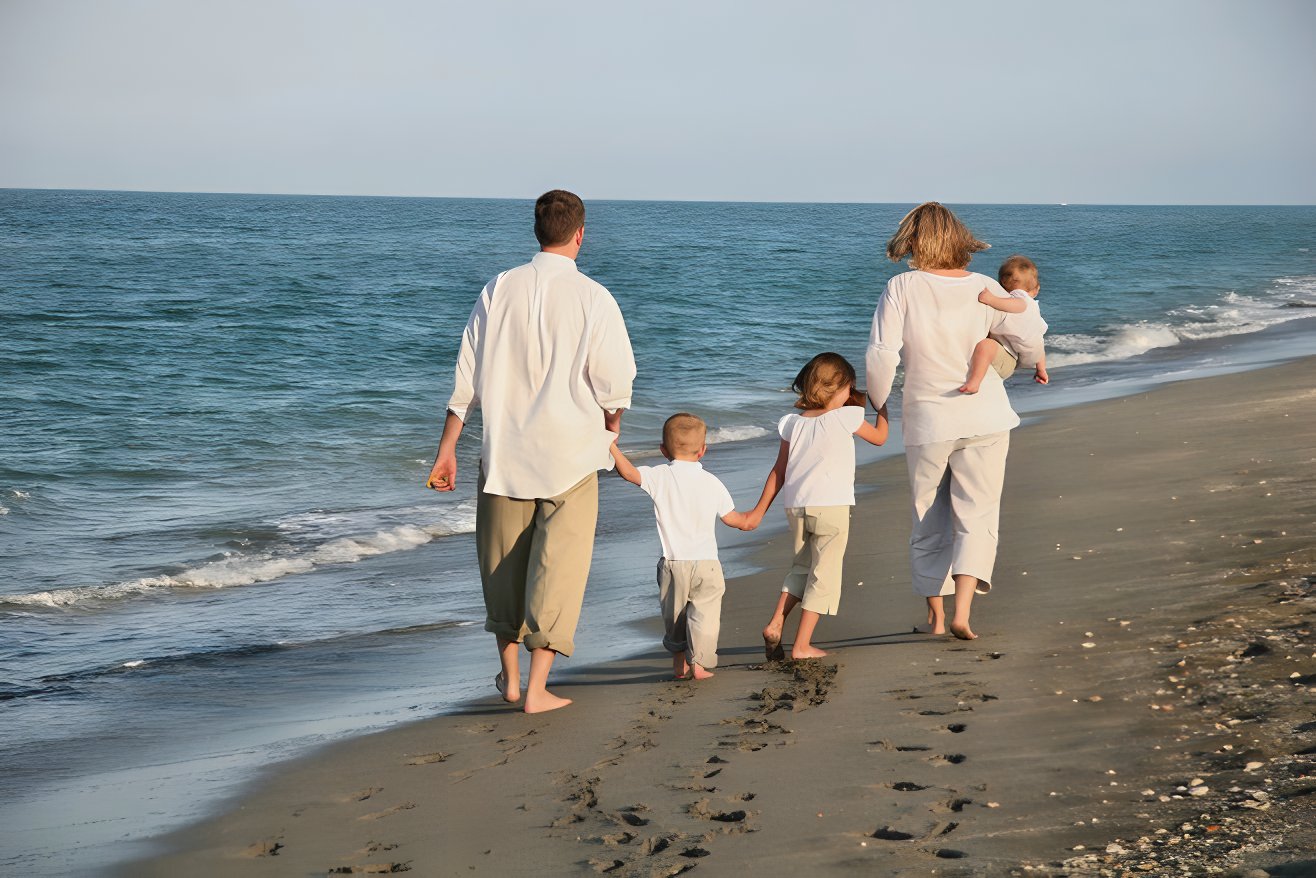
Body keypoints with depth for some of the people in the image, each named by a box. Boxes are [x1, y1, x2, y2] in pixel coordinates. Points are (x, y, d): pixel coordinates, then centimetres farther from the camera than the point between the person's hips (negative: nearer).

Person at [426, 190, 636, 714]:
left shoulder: (499, 290, -1)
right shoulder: (593, 298, -9)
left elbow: (467, 377, 0)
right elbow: (614, 384, -7)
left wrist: (447, 449, 6)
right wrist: (609, 429, 15)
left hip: (504, 453, 3)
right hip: (571, 454, -3)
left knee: (503, 565, 17)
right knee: (558, 567, 5)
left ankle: (510, 676, 29)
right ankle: (537, 689, 3)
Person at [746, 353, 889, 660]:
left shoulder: (792, 424, 7)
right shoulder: (846, 417, -6)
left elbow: (779, 471, 9)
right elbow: (879, 437, 11)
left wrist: (760, 511, 16)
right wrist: (882, 407, 29)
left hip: (795, 507, 5)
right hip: (831, 507, -5)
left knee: (801, 567, 23)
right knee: (824, 574, 3)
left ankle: (775, 623, 8)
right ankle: (801, 645, 1)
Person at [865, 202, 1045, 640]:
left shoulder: (901, 289, -10)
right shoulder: (983, 288, -5)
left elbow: (881, 355, -16)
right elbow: (1029, 344, -3)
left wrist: (878, 403, 2)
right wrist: (1032, 363, 21)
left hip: (926, 422, 0)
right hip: (985, 419, 0)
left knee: (930, 522, 14)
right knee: (976, 516, 4)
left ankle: (936, 615, 23)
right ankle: (962, 612, -12)